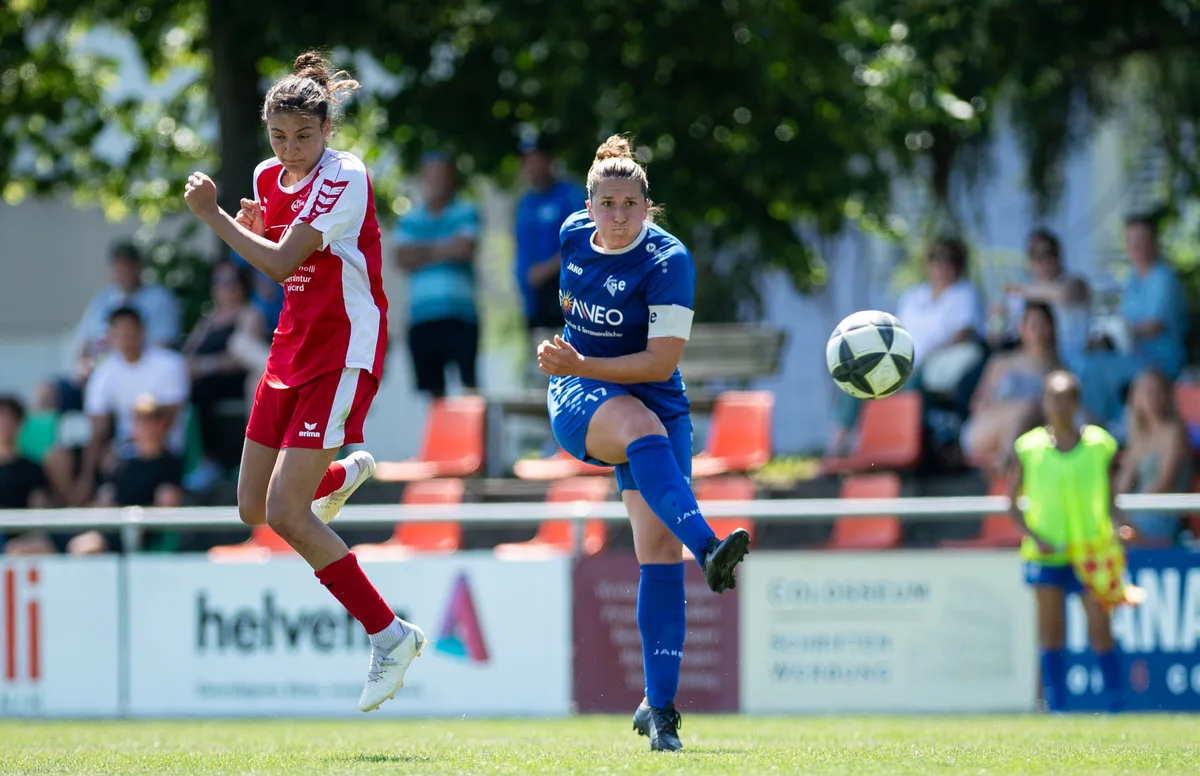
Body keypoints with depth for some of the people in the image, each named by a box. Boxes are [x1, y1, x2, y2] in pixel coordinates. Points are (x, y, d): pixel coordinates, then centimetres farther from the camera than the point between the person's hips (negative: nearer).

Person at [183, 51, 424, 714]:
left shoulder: (344, 179, -17)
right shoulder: (269, 177, 6)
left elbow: (281, 262, -23)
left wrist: (212, 215, -17)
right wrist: (252, 225, 0)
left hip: (344, 354, -8)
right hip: (291, 348, 8)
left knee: (286, 513, -16)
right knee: (253, 509, 9)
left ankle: (390, 634, -5)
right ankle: (343, 475, 42)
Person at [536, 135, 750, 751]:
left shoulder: (668, 261, -15)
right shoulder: (573, 235, 1)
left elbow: (663, 360, -19)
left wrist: (584, 366, -27)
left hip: (653, 399, -1)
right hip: (578, 402, 1)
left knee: (660, 550, -12)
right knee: (644, 428, -36)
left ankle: (659, 706, -8)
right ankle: (709, 549, -60)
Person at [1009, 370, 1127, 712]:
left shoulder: (1099, 444, 2)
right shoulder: (1029, 447, 2)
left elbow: (1111, 504, 7)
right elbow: (1012, 502, 6)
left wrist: (1116, 530, -12)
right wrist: (1034, 536, -9)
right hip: (1046, 553, 0)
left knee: (1100, 630, -2)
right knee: (1050, 632, -1)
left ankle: (1115, 707, 6)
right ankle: (1056, 709, 4)